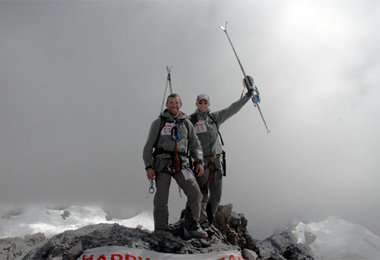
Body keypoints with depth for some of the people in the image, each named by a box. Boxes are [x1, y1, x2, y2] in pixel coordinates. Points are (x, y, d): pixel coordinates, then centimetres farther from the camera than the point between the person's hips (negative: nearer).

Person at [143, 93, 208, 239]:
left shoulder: (187, 123, 15)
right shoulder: (158, 123, 7)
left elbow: (195, 145, 17)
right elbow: (148, 146, 5)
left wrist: (199, 161, 0)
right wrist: (148, 166, -6)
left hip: (181, 164, 2)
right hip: (162, 164, -2)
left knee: (195, 193, -13)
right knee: (161, 199, -5)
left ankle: (191, 227, -2)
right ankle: (161, 231, 7)